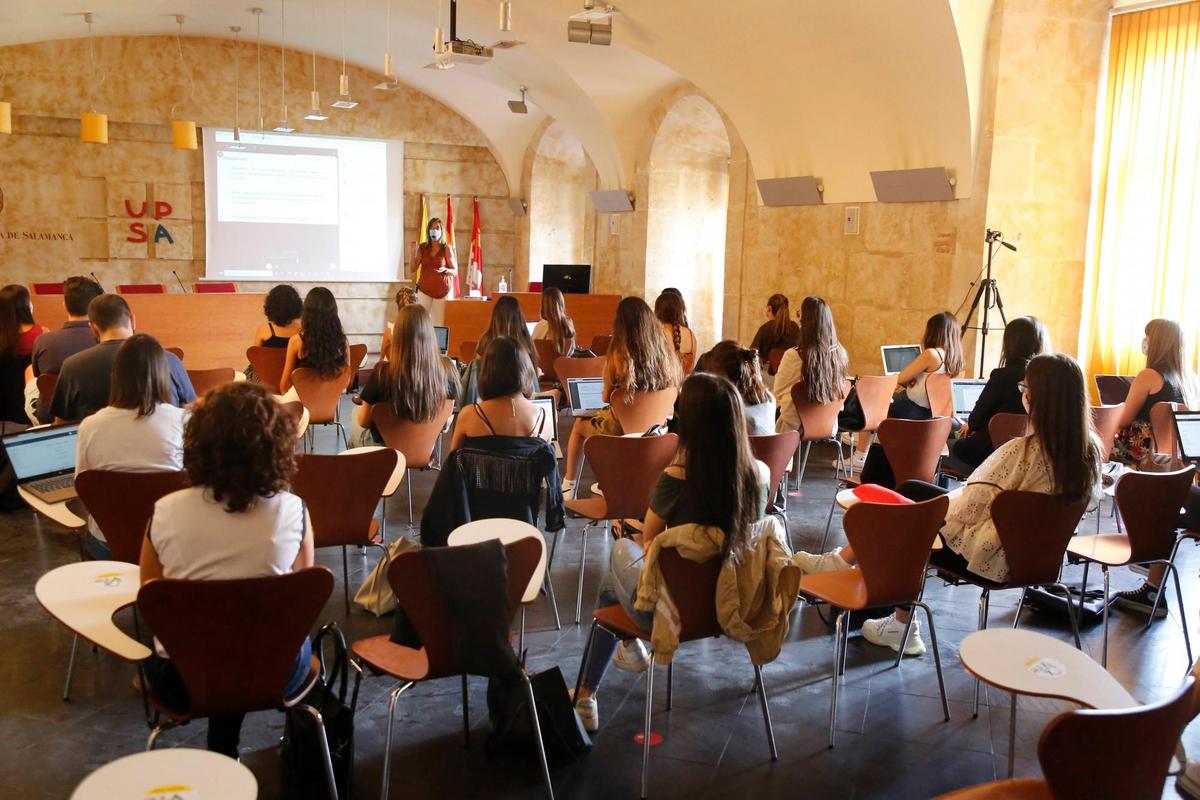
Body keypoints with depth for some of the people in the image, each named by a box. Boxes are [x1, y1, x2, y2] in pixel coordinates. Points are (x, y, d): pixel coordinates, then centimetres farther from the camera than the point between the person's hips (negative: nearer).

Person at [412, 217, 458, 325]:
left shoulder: (447, 249, -3)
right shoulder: (422, 247, 3)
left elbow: (455, 272, -1)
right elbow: (413, 268, 2)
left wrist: (445, 270, -20)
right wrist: (413, 252, -9)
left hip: (443, 291, -2)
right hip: (425, 290, 2)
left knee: (440, 323, -4)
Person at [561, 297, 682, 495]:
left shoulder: (618, 355, -19)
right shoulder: (666, 351, -9)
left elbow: (606, 397, -7)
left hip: (621, 428, -4)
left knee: (580, 425, 29)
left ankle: (568, 485, 38)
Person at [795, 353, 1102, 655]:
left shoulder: (1023, 450, -28)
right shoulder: (1091, 449, -7)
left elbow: (966, 513, -24)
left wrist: (946, 501, -1)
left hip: (990, 557, -8)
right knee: (910, 490, 15)